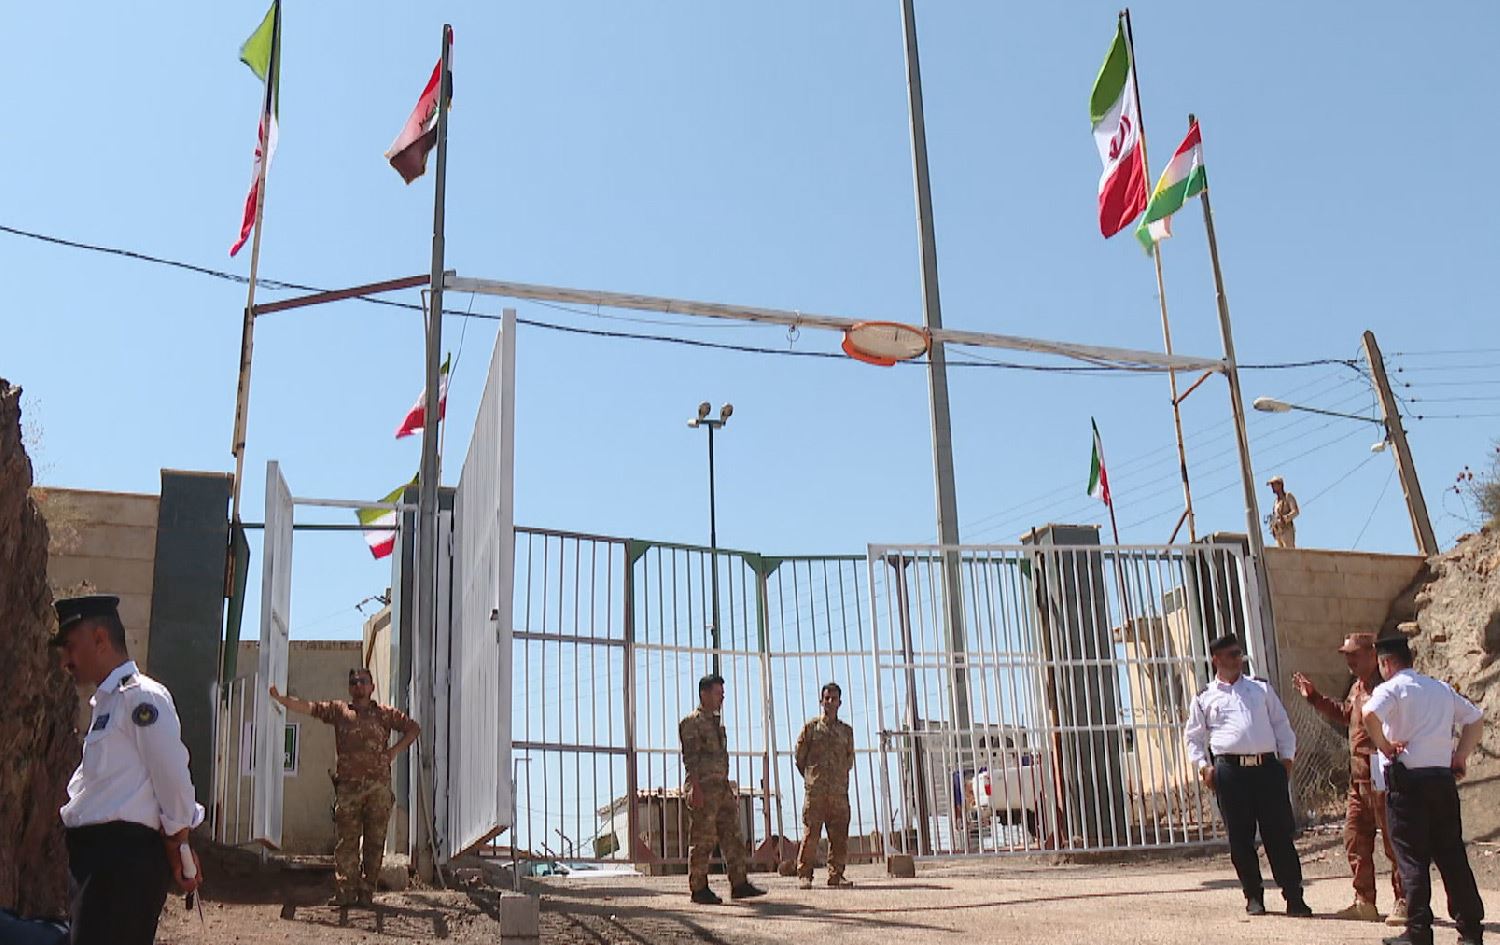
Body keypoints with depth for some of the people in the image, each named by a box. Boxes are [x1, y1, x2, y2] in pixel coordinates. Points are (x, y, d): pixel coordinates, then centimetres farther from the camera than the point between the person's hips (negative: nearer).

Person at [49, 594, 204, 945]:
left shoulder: (141, 697, -11)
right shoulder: (105, 702, 19)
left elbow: (173, 779, -12)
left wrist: (179, 852, -3)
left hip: (125, 856, -9)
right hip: (97, 851, 9)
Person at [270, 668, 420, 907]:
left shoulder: (385, 714, 11)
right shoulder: (339, 710, 12)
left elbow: (414, 728, 16)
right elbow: (309, 708, 5)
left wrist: (395, 750, 5)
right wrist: (279, 698, -6)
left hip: (379, 786, 0)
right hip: (348, 786, 0)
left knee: (374, 841, 0)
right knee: (346, 840, -4)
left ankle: (367, 891, 6)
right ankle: (346, 891, -3)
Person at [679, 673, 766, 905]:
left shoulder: (716, 723, 20)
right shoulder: (691, 722, -7)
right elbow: (690, 758, -15)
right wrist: (696, 788, -22)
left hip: (721, 789, 9)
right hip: (703, 789, -9)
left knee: (732, 837, 6)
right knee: (702, 841, -3)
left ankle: (739, 885, 8)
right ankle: (699, 890, 3)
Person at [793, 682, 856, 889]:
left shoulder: (846, 730, 14)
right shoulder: (811, 727, 5)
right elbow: (799, 757, 7)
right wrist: (812, 779, 8)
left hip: (839, 792, 3)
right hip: (815, 792, -3)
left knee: (839, 835, 2)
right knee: (810, 833, -6)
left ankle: (836, 875, 10)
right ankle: (804, 875, 0)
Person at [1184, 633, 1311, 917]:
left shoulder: (1262, 688, 15)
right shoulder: (1205, 698, 10)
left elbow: (1281, 724, 16)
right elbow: (1193, 736, 13)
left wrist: (1286, 756, 5)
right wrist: (1203, 765, 0)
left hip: (1268, 766, 1)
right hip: (1230, 769, -1)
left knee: (1279, 833, -1)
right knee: (1240, 837, 2)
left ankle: (1294, 896, 3)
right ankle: (1253, 895, 13)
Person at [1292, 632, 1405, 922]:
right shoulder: (1358, 688, 15)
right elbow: (1343, 715, 32)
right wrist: (1314, 697, 29)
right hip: (1359, 777, 10)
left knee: (1394, 841, -2)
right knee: (1355, 839, 12)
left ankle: (1405, 903, 8)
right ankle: (1364, 902, 19)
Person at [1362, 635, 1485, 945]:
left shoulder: (1392, 689, -6)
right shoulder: (1442, 688, 15)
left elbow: (1370, 714, -26)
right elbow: (1476, 718, 22)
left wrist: (1384, 746, -12)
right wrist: (1461, 755, 17)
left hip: (1407, 779, -5)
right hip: (1443, 777, 5)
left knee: (1413, 858, -1)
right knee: (1452, 854, 11)